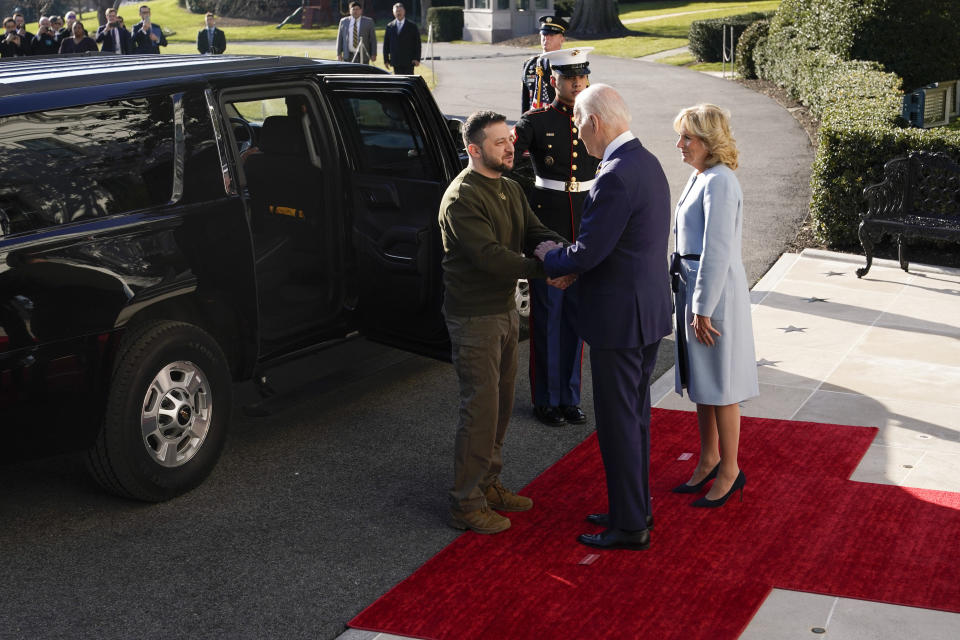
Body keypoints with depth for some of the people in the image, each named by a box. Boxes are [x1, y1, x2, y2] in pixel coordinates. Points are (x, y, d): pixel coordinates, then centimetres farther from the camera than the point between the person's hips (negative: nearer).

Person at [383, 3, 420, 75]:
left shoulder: (412, 26, 2)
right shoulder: (389, 26, 9)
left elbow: (417, 43, 0)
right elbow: (386, 44, 10)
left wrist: (417, 59, -9)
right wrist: (386, 60, 4)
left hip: (409, 61, -2)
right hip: (396, 61, 2)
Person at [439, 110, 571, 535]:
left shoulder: (510, 189, 11)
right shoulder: (461, 199, -19)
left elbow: (533, 233, 5)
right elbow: (489, 255, -27)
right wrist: (543, 271, -31)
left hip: (505, 309, 9)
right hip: (474, 317, -9)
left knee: (500, 404, 16)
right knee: (480, 408, -5)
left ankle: (488, 484, 31)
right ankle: (466, 504, 6)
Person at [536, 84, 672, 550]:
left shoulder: (616, 176, -22)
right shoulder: (646, 162, 9)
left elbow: (587, 254, -23)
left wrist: (549, 258, -3)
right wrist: (565, 257, 8)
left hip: (619, 317, -10)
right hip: (649, 311, 10)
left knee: (618, 421, 2)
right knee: (635, 414, 20)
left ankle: (629, 526, 12)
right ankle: (635, 506, 33)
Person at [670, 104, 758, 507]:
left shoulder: (719, 182, -19)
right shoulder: (699, 177, 11)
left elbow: (717, 252, -21)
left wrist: (703, 309, -19)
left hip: (716, 292, -9)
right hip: (692, 287, 9)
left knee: (719, 385, 2)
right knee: (700, 381, 18)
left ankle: (730, 471, 14)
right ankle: (709, 459, 31)